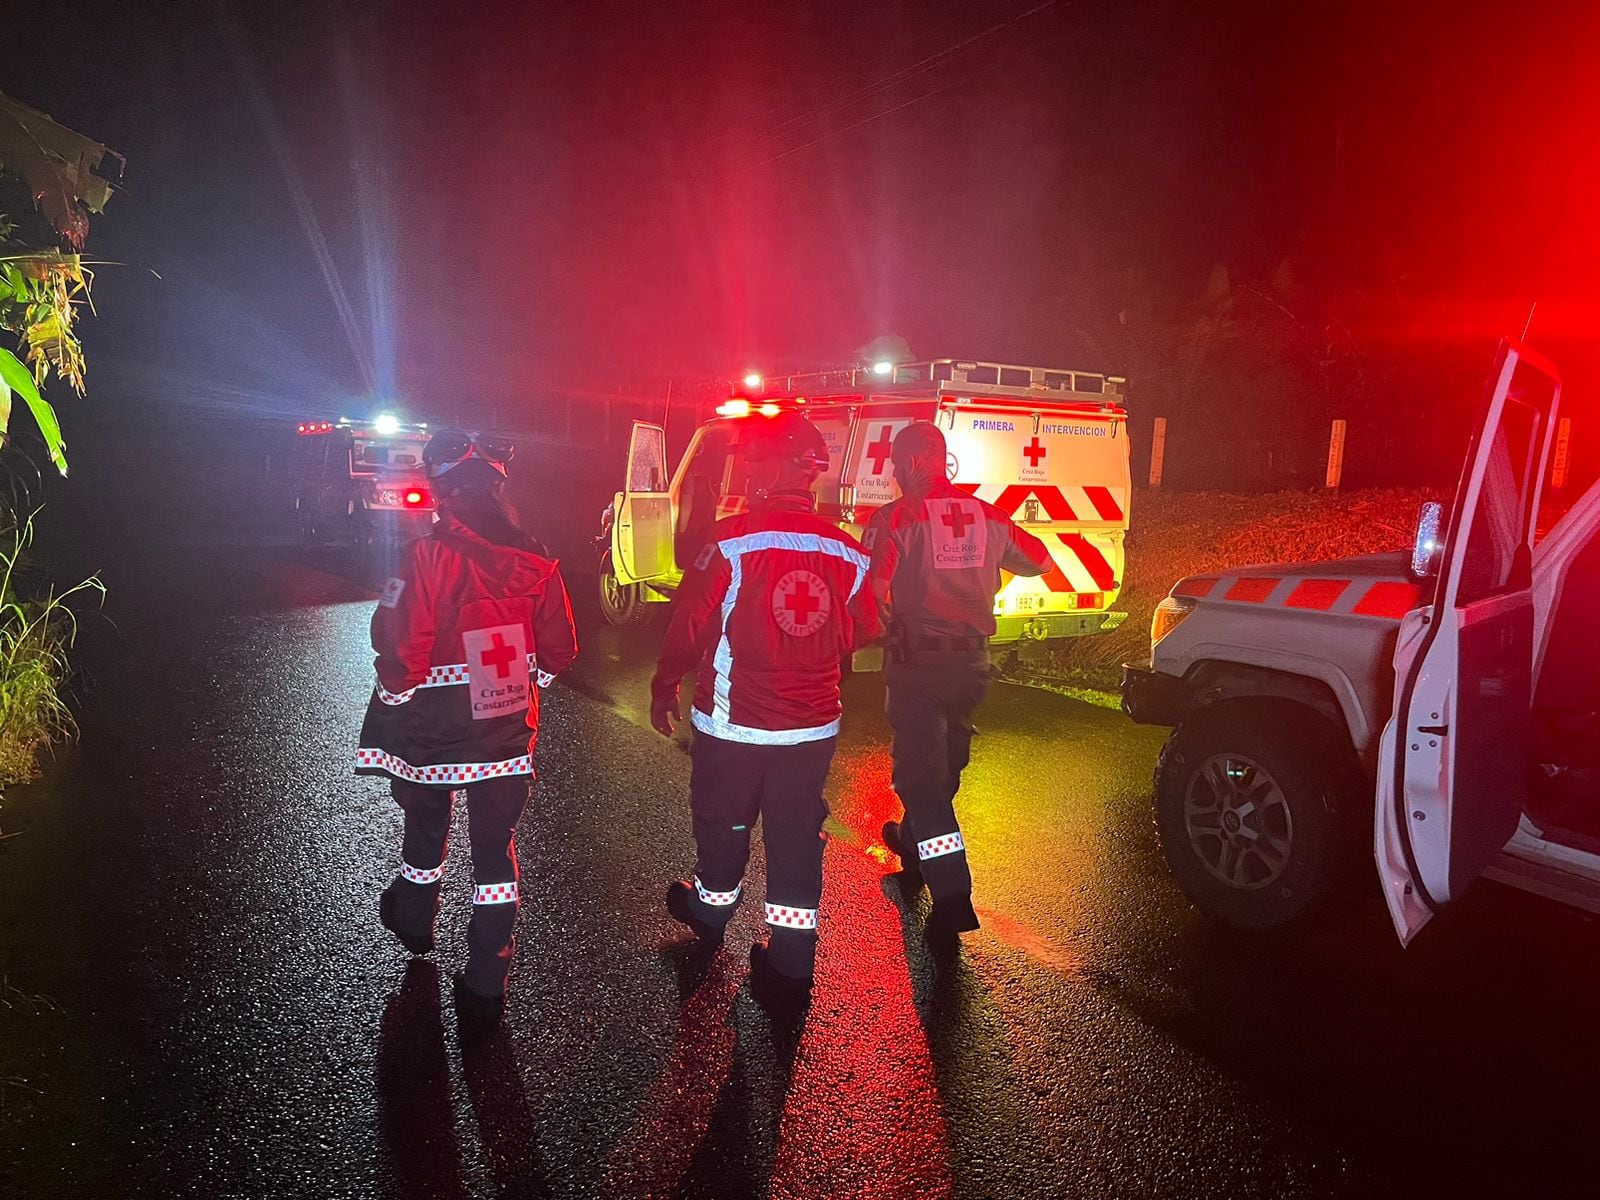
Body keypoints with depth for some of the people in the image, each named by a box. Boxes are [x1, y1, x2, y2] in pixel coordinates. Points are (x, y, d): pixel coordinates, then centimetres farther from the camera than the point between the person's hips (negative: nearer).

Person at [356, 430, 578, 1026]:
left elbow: (401, 654, -20)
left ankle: (414, 921, 51)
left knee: (426, 831, 24)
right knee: (496, 849, 11)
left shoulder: (428, 557, -21)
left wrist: (389, 709, -3)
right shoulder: (534, 561, -6)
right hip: (508, 737, 3)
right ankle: (486, 985, 18)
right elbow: (558, 649, 1)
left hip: (432, 734, -2)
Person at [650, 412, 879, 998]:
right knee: (796, 835, 12)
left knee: (723, 822, 20)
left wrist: (663, 690, 4)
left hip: (734, 722, -2)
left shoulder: (731, 543, -19)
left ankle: (712, 905, 45)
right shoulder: (848, 553, -7)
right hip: (814, 725, 3)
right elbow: (860, 633, 6)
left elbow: (689, 627, -12)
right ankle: (791, 963, 19)